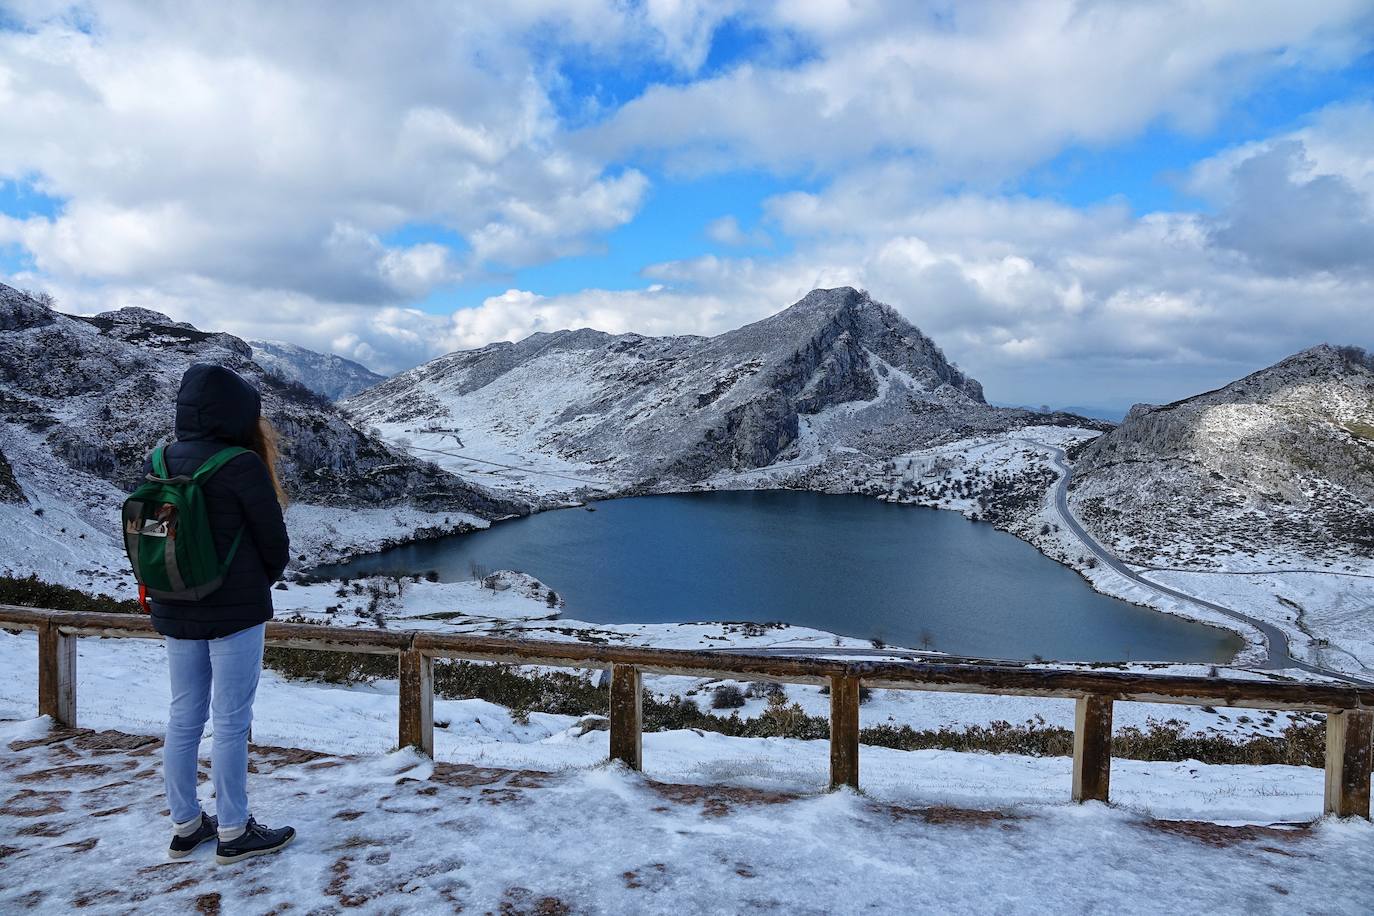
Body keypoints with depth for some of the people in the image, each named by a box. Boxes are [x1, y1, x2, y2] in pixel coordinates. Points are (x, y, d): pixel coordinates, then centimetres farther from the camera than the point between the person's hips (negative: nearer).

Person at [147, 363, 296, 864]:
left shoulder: (156, 463, 2)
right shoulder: (242, 465, -17)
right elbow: (274, 541, -10)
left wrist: (168, 588, 15)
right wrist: (260, 585, 9)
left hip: (173, 612, 6)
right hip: (235, 613, -6)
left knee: (183, 718, 15)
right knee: (231, 721, 3)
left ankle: (185, 824, 28)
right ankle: (233, 832, 14)